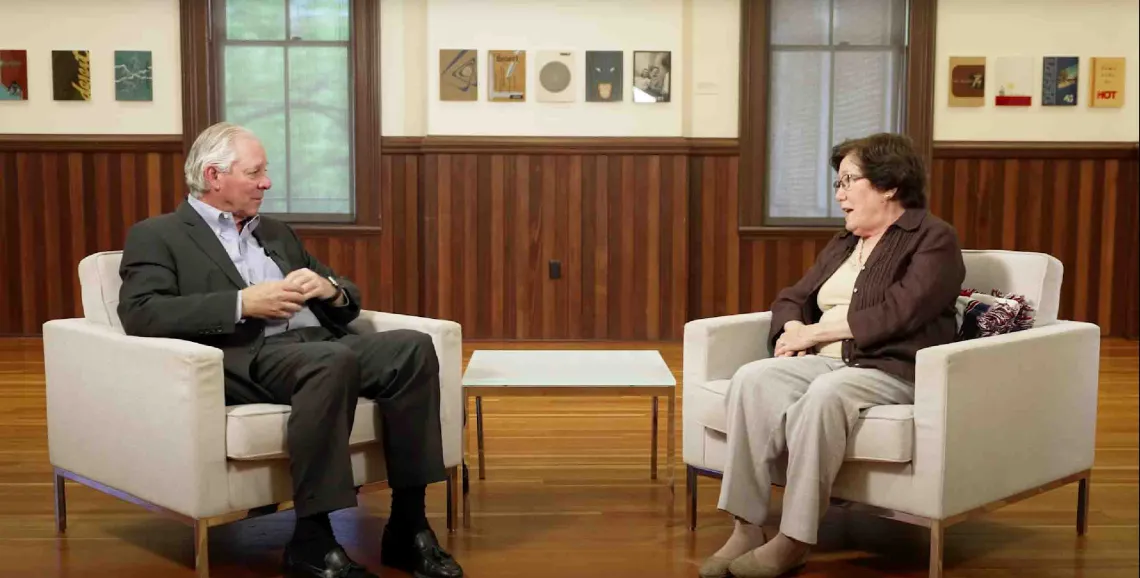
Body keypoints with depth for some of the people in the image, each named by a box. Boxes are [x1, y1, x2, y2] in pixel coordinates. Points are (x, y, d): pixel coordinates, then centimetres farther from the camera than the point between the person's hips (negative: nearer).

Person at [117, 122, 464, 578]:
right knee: (333, 362, -37)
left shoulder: (277, 232, 29)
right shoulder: (158, 235, 9)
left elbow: (347, 302, 28)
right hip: (245, 357, -6)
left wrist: (329, 287, 2)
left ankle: (408, 524, -17)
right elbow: (139, 314, -9)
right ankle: (312, 541, -28)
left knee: (412, 347, -22)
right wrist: (243, 303, -15)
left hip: (318, 343, 7)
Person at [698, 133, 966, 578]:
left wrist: (814, 332, -9)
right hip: (825, 360, 6)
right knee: (751, 379, -25)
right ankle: (746, 527, -28)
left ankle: (795, 541, -30)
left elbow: (896, 313, -14)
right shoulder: (844, 244, 23)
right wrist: (793, 330, -1)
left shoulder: (933, 240, 0)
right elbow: (792, 298, 23)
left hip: (892, 370, -6)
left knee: (823, 396, -38)